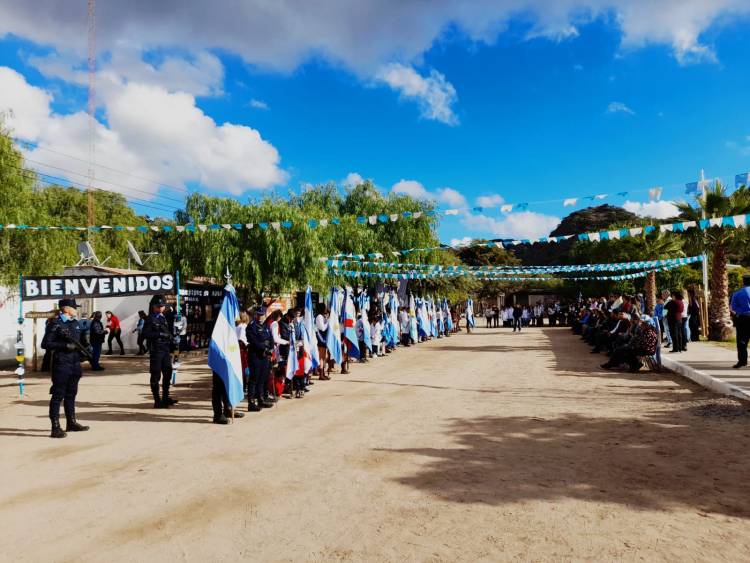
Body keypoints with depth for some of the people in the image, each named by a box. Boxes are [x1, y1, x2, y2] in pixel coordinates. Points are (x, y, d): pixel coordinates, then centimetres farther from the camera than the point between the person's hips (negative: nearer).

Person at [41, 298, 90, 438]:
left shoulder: (76, 323, 12)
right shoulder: (55, 324, -10)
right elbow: (45, 344, -13)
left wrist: (84, 347, 3)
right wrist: (65, 345, -20)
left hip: (75, 363, 8)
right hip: (61, 364, -8)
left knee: (71, 394, 16)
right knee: (58, 395, -3)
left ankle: (71, 423, 27)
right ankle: (56, 428, 2)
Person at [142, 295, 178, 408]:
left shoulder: (164, 318, 16)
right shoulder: (150, 319, -4)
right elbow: (145, 334, -13)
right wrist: (160, 334, -19)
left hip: (166, 349, 7)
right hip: (155, 350, -7)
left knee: (168, 373, 11)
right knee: (156, 376, -1)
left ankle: (165, 397, 24)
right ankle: (157, 401, 5)